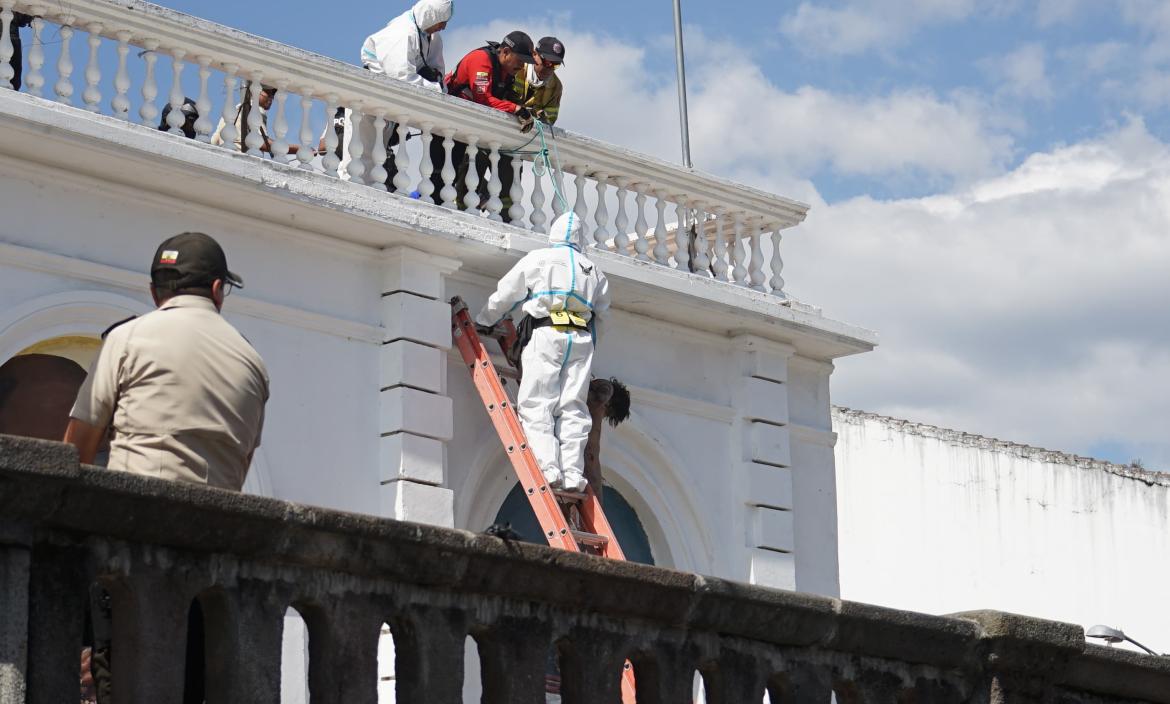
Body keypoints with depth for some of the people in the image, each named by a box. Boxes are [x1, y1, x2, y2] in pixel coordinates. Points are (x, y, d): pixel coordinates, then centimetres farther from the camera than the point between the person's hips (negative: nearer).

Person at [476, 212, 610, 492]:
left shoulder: (536, 259, 12)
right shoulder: (594, 271, 22)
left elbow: (504, 297, 13)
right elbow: (601, 315, 23)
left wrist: (480, 323, 25)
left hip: (545, 333, -4)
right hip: (581, 337, 4)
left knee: (535, 405, -8)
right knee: (572, 407, 1)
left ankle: (549, 468, -24)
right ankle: (573, 473, -12)